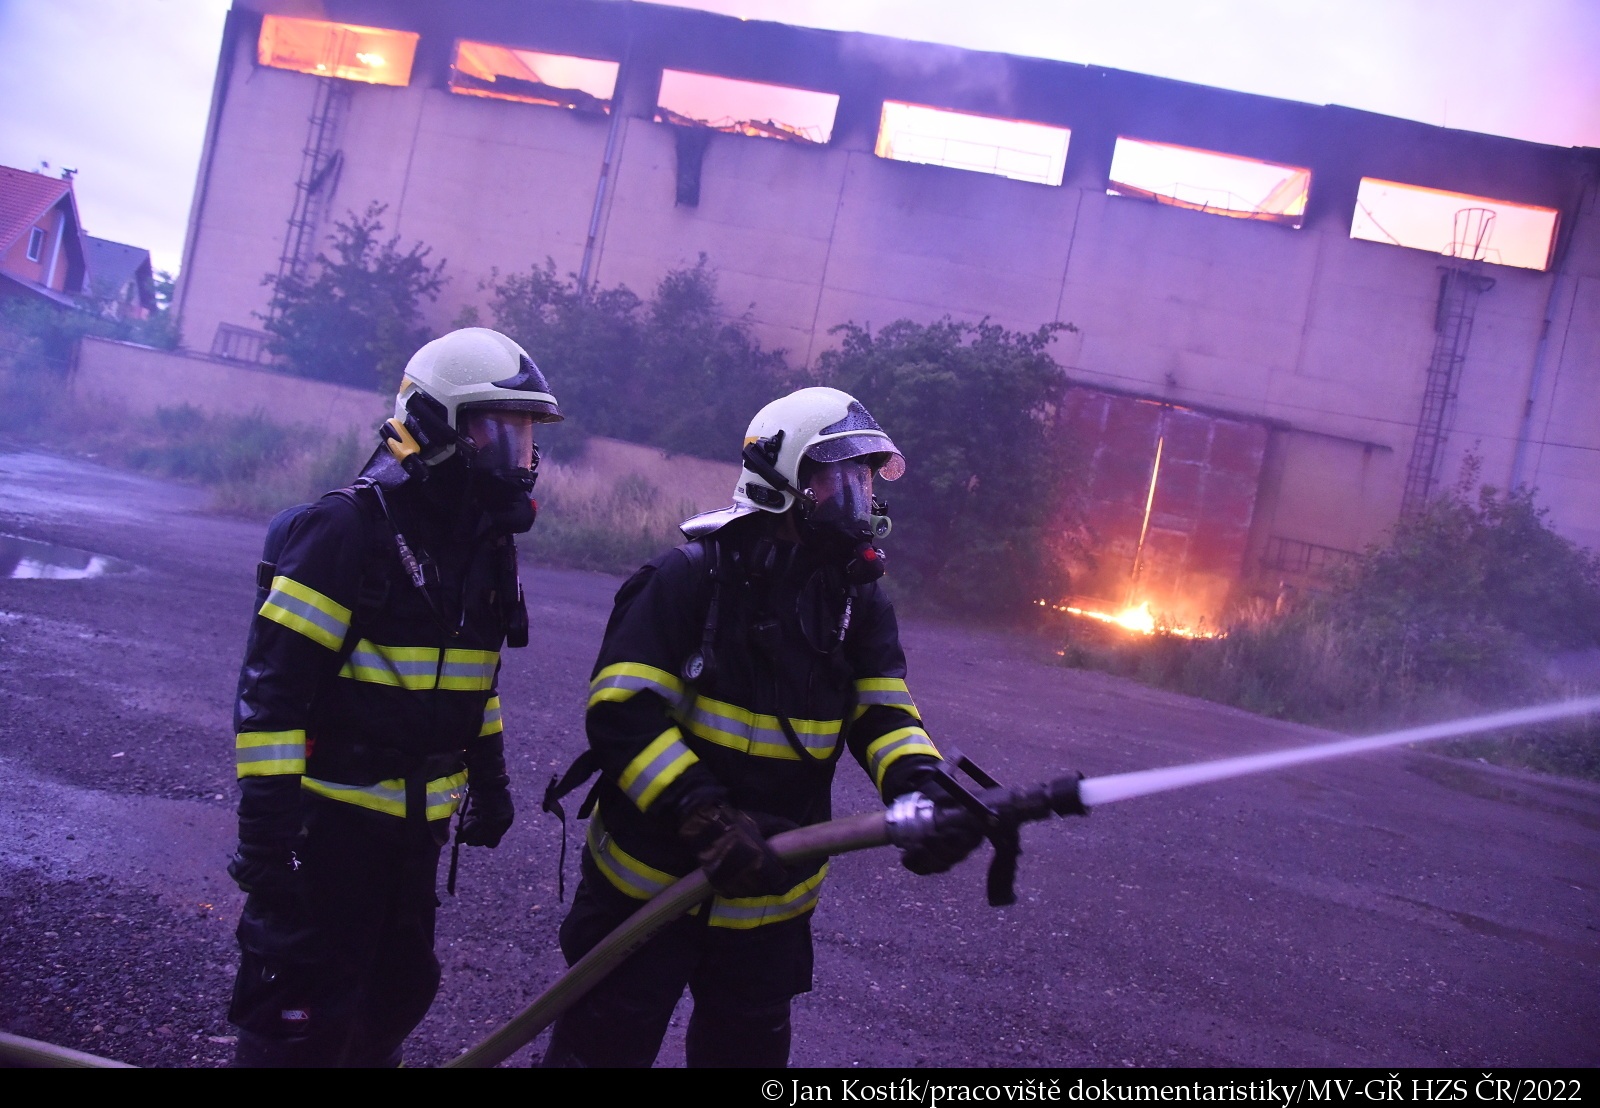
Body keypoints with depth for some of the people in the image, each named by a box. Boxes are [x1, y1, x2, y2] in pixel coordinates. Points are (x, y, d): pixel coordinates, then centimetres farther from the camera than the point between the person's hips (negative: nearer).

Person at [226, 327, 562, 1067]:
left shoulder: (485, 541, 7)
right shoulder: (350, 529, -18)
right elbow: (273, 685, -21)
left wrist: (488, 779, 20)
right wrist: (266, 825, -23)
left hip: (417, 823, 8)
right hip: (333, 821, -8)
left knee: (397, 993, 21)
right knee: (306, 1017, 1)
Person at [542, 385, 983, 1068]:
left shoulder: (860, 601, 2)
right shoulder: (693, 576, -16)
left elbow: (883, 713, -5)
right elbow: (621, 712, -22)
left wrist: (921, 791, -27)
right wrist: (707, 819, -32)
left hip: (770, 903, 5)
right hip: (649, 882, -5)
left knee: (748, 1050, 22)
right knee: (603, 1047, 10)